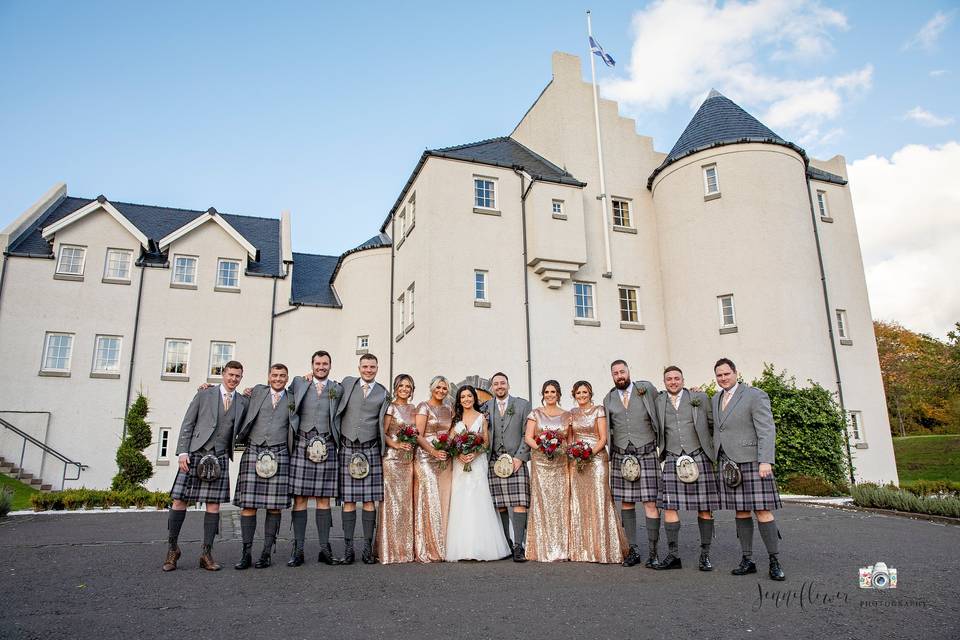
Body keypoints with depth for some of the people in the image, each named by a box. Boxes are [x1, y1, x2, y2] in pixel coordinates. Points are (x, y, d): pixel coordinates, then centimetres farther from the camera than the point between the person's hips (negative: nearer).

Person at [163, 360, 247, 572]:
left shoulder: (243, 402, 11)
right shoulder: (204, 395, 6)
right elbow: (187, 424, 3)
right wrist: (182, 452, -5)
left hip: (220, 457, 2)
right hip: (195, 453, -2)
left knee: (213, 504, 0)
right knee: (180, 500, -1)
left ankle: (206, 554, 8)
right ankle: (172, 548, 15)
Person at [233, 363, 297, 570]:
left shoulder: (292, 400, 14)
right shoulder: (257, 392, 14)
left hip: (279, 454, 0)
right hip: (253, 451, 0)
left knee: (274, 505, -1)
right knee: (248, 503, -3)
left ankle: (267, 553, 6)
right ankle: (246, 554, 4)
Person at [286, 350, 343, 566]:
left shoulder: (338, 389, 12)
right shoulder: (298, 383, 12)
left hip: (326, 448, 0)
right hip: (301, 446, 0)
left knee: (324, 499, 3)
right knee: (299, 498, -1)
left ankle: (325, 548, 8)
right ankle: (298, 550, 5)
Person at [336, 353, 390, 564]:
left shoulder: (383, 394, 8)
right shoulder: (347, 383, 8)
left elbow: (383, 425, 9)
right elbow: (337, 411, 13)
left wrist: (383, 452, 5)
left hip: (370, 450, 0)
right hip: (347, 448, 0)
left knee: (370, 500, 1)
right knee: (348, 500, 1)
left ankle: (368, 547, 8)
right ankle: (348, 548, 7)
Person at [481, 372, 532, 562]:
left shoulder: (523, 404, 8)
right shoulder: (485, 408, 13)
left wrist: (519, 457, -6)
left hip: (516, 461, -2)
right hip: (493, 463, 2)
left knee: (519, 503, -10)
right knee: (499, 506, 2)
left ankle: (518, 546, -9)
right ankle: (505, 545, 11)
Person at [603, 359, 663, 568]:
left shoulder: (646, 389, 3)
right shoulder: (608, 400, 10)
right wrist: (609, 455, 9)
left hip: (647, 454, -3)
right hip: (621, 456, 3)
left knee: (650, 503, -5)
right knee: (626, 503, 6)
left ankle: (652, 552, 3)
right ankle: (633, 549, 16)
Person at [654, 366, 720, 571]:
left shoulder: (700, 398, 6)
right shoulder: (658, 402, 8)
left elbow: (713, 425, 12)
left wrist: (713, 449, 11)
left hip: (699, 457, -1)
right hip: (672, 460, 1)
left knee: (704, 507, 2)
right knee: (669, 506, -4)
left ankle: (705, 555, 13)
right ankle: (673, 555, 4)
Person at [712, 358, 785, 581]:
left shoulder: (755, 395, -5)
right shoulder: (716, 399, 15)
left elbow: (767, 430, -12)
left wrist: (766, 461, -19)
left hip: (751, 461, -6)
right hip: (727, 463, 6)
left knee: (762, 510, -6)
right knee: (741, 511, 8)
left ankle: (774, 562, 4)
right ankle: (747, 560, 13)